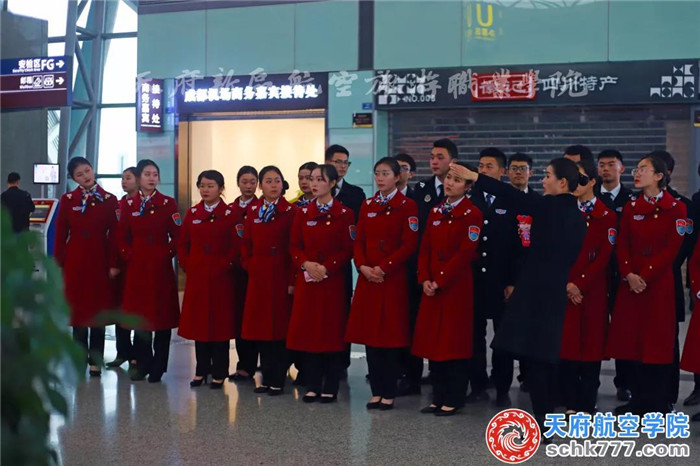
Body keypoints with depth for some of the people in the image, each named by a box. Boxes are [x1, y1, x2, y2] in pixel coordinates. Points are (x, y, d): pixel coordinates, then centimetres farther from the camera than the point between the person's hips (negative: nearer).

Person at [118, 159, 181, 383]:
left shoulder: (168, 203, 1)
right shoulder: (129, 204, 6)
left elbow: (177, 237, 0)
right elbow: (122, 237, 10)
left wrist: (167, 254, -10)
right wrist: (129, 256, -3)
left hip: (161, 267, -2)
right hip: (137, 266, 2)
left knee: (162, 315, 0)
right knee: (139, 314, 6)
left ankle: (158, 367, 9)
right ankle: (143, 364, 18)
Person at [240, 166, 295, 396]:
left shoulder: (290, 212, -3)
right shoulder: (252, 210, 10)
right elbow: (247, 243, 14)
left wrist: (292, 280, -12)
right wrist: (249, 266, 2)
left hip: (281, 277, -4)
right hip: (258, 277, 4)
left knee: (279, 327, 0)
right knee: (260, 328, 7)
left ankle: (278, 380, 8)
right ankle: (267, 378, 16)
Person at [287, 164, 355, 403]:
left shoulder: (345, 214, -2)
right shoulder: (303, 213, 9)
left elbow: (348, 250, -5)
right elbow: (294, 246, 8)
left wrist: (326, 267, -16)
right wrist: (306, 264, -11)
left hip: (333, 280, -3)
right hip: (306, 280, 3)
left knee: (332, 331, 0)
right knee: (307, 330, 3)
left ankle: (331, 387, 9)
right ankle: (312, 385, 13)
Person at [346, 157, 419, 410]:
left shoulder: (407, 206, -3)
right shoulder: (367, 206, 13)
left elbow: (409, 245, -9)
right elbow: (359, 240, 11)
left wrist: (383, 268, -15)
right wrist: (362, 266, -6)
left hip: (393, 279, -5)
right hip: (367, 278, 5)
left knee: (391, 335, -2)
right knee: (369, 334, 6)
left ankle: (389, 393, 7)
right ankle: (376, 391, 15)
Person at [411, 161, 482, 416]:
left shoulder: (472, 214, -8)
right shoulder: (436, 212, 13)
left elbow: (465, 253, -14)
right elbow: (425, 248, 11)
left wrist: (441, 280, -15)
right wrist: (425, 279, -2)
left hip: (457, 286, -7)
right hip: (432, 287, 7)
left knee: (454, 341, -2)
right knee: (433, 340, 8)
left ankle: (453, 399, 7)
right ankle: (438, 397, 18)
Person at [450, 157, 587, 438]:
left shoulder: (549, 207, -10)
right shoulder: (576, 215, 12)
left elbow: (511, 195, -15)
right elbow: (571, 257, 14)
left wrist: (473, 177, -12)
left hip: (535, 291, -8)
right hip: (555, 291, 8)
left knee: (533, 354, -5)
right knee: (543, 354, 15)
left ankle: (542, 423, -4)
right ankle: (547, 418, 22)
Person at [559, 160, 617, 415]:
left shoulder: (606, 215, -2)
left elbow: (604, 256, -7)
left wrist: (580, 284, -13)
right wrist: (566, 284, -5)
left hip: (592, 290, -3)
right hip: (565, 290, 3)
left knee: (591, 343, 1)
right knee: (566, 343, 2)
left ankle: (587, 404, 9)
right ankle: (571, 403, 11)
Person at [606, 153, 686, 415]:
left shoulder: (676, 208, -2)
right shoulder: (631, 208, 11)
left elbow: (672, 248, -9)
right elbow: (622, 245, 6)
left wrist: (645, 276, -15)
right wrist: (628, 274, -10)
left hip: (659, 282, -4)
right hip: (631, 283, 4)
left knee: (658, 340, 0)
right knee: (634, 338, 5)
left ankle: (658, 403, 9)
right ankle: (639, 400, 16)